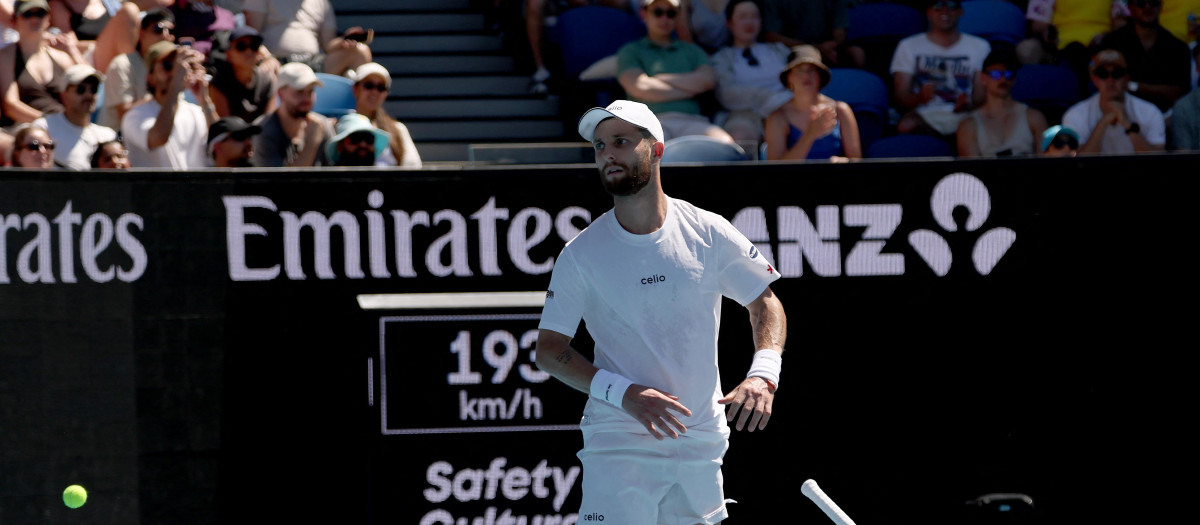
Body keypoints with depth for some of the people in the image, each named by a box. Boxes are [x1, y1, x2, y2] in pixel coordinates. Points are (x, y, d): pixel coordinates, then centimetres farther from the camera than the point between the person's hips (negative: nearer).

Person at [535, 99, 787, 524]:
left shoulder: (710, 234, 1)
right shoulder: (582, 254, -2)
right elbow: (548, 350, -1)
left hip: (702, 447, 2)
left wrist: (762, 376, -10)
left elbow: (766, 304, 10)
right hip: (619, 445, -2)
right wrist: (623, 393, -16)